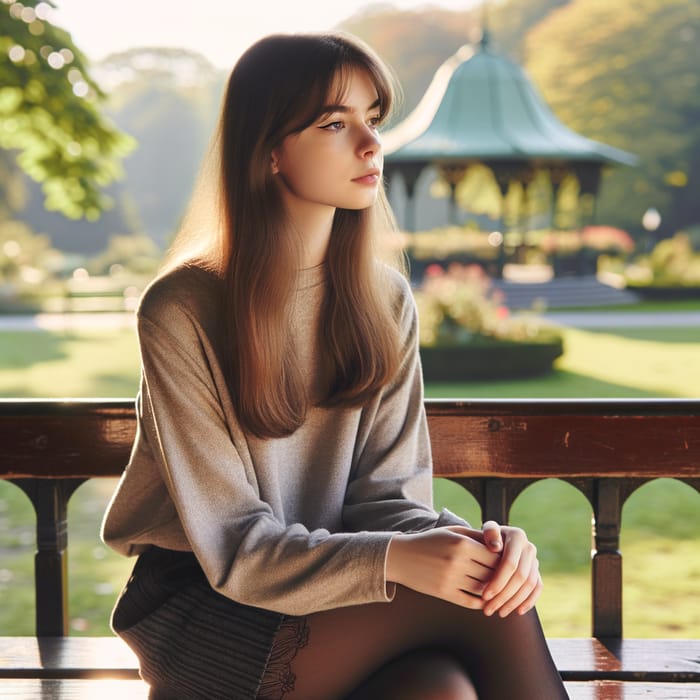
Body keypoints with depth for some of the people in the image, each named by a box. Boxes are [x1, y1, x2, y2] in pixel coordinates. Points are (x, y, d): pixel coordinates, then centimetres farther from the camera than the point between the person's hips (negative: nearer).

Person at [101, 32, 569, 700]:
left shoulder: (384, 300, 4)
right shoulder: (182, 312, -13)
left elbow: (386, 493, -1)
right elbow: (234, 547, -15)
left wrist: (469, 541, -23)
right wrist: (390, 561, -32)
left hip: (329, 592, 5)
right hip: (196, 606, -5)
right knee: (486, 609, -27)